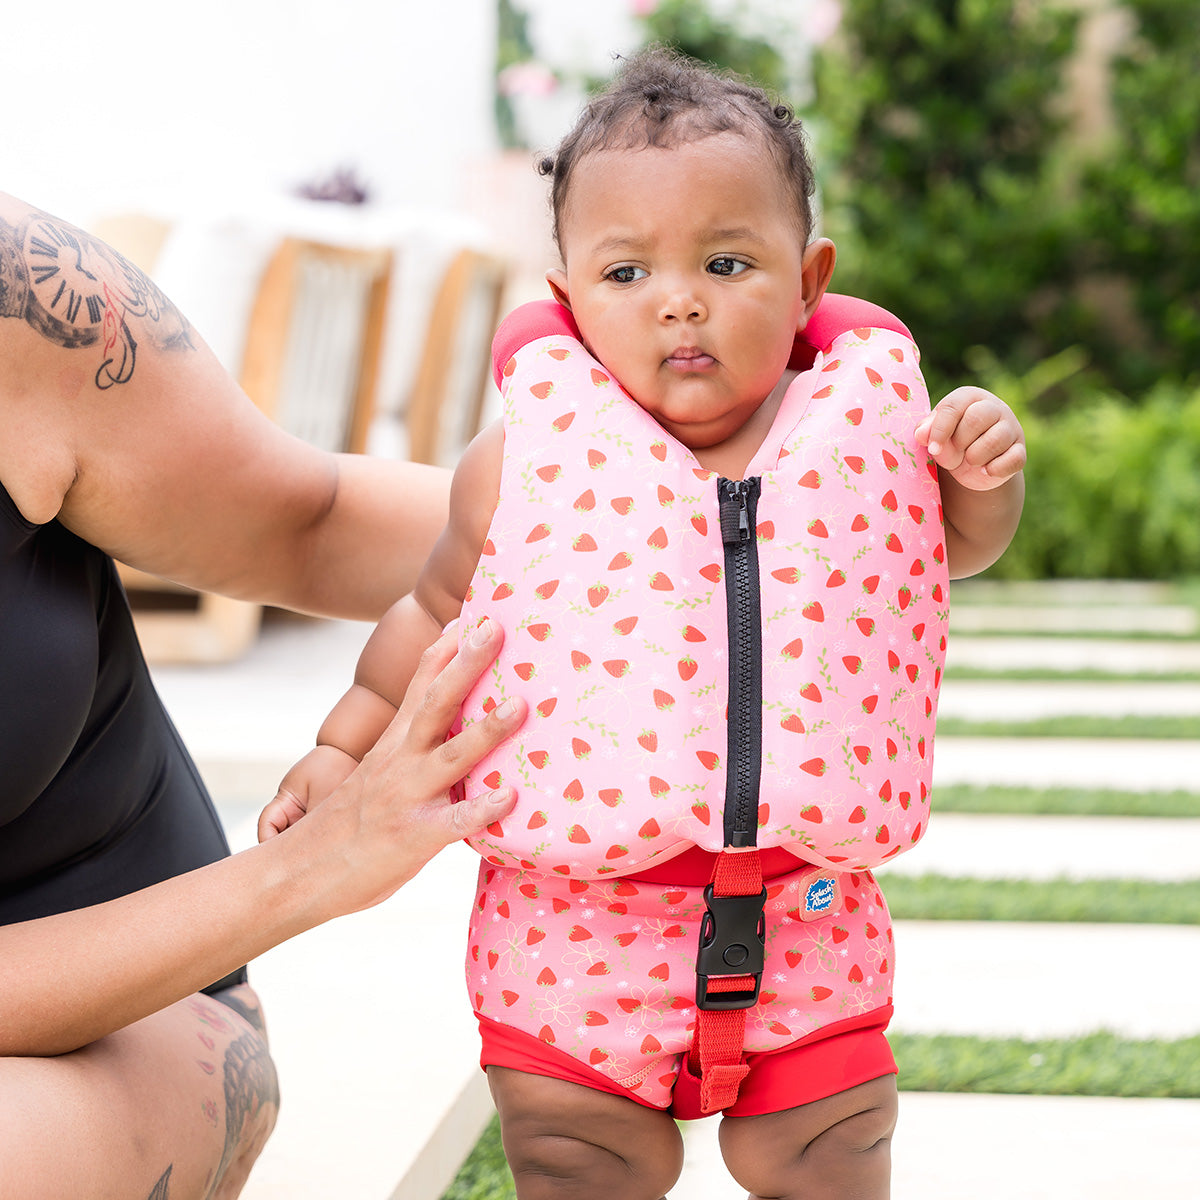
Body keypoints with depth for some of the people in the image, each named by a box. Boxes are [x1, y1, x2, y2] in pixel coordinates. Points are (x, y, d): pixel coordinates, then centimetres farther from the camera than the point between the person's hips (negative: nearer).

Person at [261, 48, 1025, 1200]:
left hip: (806, 918, 1)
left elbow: (953, 549, 16)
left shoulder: (861, 423, -3)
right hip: (578, 929, -1)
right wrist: (347, 741, 5)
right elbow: (439, 613, 9)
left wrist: (983, 477, -4)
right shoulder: (530, 459, -7)